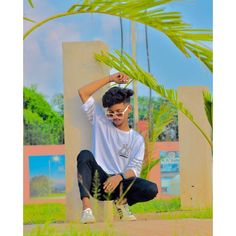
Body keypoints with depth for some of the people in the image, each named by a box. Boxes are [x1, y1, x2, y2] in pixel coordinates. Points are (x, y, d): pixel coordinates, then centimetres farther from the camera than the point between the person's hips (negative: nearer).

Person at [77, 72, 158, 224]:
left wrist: (119, 177, -25)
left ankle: (122, 201, 4)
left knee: (151, 189, -28)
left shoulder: (137, 139, 11)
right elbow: (83, 93, 7)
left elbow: (135, 169, -3)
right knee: (85, 155, -31)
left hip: (119, 183, 0)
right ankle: (87, 207, -40)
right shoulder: (101, 123, 14)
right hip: (98, 181, 0)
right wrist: (110, 79, 4)